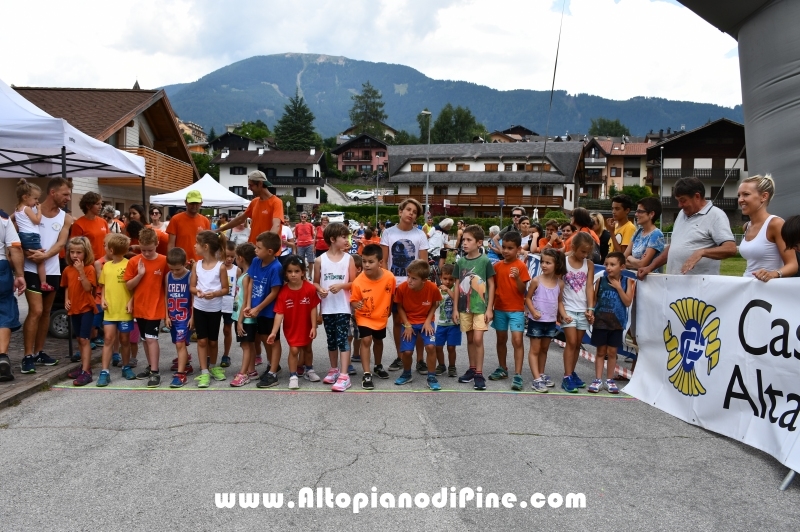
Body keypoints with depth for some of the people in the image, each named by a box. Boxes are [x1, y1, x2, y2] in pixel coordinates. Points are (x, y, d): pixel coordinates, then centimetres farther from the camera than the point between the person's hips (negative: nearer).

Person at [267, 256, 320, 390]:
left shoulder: (310, 289, -19)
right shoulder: (283, 292, -19)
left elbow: (313, 309, -12)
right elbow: (279, 313, -20)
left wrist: (314, 327, -12)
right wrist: (274, 332, -25)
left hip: (306, 326, 2)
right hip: (291, 327, -1)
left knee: (307, 347, 20)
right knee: (294, 350, -6)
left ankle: (309, 370, 43)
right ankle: (293, 376, 10)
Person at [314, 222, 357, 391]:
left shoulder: (348, 258, -2)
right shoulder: (321, 259, 0)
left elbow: (353, 283, 0)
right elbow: (315, 282, 8)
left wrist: (341, 285, -18)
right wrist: (320, 290, -13)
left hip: (343, 307, -2)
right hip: (327, 307, 2)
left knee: (342, 340, -6)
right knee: (331, 341, 14)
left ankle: (344, 376, -6)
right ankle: (334, 370, 29)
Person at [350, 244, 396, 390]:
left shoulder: (389, 277, -22)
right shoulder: (358, 282, -26)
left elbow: (391, 295, -3)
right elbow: (353, 301, -15)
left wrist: (389, 310, 9)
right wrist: (356, 305, -37)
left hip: (381, 317, 3)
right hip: (364, 316, -3)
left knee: (378, 340, 22)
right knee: (366, 340, -18)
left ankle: (378, 366, 46)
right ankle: (366, 374, -10)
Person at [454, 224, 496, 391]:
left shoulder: (485, 261, -8)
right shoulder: (460, 262, 2)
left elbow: (491, 285, -4)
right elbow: (458, 285, 7)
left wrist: (489, 308, -7)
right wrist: (455, 308, 4)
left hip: (480, 307, -4)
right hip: (465, 307, 4)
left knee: (478, 339, -8)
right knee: (470, 339, 12)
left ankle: (479, 374, 0)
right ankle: (472, 369, 24)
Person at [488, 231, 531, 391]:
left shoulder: (521, 266, -8)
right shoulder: (497, 266, 4)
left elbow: (523, 291, -10)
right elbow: (493, 288, 10)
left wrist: (517, 278, -28)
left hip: (516, 309, -4)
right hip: (499, 309, 5)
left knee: (517, 341, -11)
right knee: (501, 340, 15)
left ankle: (518, 376, -9)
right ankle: (502, 369, 31)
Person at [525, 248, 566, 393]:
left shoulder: (560, 283, -1)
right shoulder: (536, 280, -11)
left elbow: (559, 301, 9)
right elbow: (528, 298, -4)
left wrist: (563, 314, -6)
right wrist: (533, 311, -18)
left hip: (551, 321, 4)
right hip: (536, 321, -4)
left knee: (544, 349, 18)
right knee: (535, 349, 0)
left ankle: (541, 374, 31)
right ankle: (537, 379, 0)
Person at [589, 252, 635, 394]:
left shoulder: (627, 282, -4)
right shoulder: (600, 280, -2)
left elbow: (628, 302, -11)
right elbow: (594, 299, 2)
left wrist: (618, 287, -15)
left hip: (617, 322, 0)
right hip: (600, 321, 0)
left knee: (612, 352, 9)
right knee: (601, 351, 8)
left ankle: (609, 380, 20)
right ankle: (598, 380, 13)